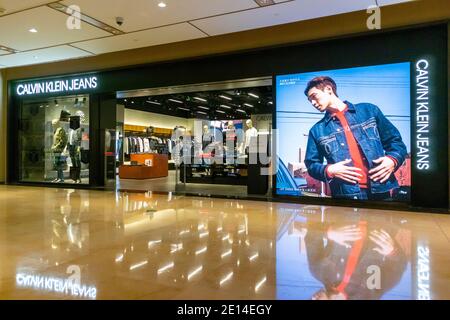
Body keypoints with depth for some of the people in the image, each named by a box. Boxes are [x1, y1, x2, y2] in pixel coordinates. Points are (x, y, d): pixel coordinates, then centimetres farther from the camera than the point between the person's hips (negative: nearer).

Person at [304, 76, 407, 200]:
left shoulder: (369, 110, 8)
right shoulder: (317, 130, 8)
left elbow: (396, 141, 12)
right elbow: (311, 165, 9)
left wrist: (392, 159, -8)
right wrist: (329, 170, -10)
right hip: (345, 194, 0)